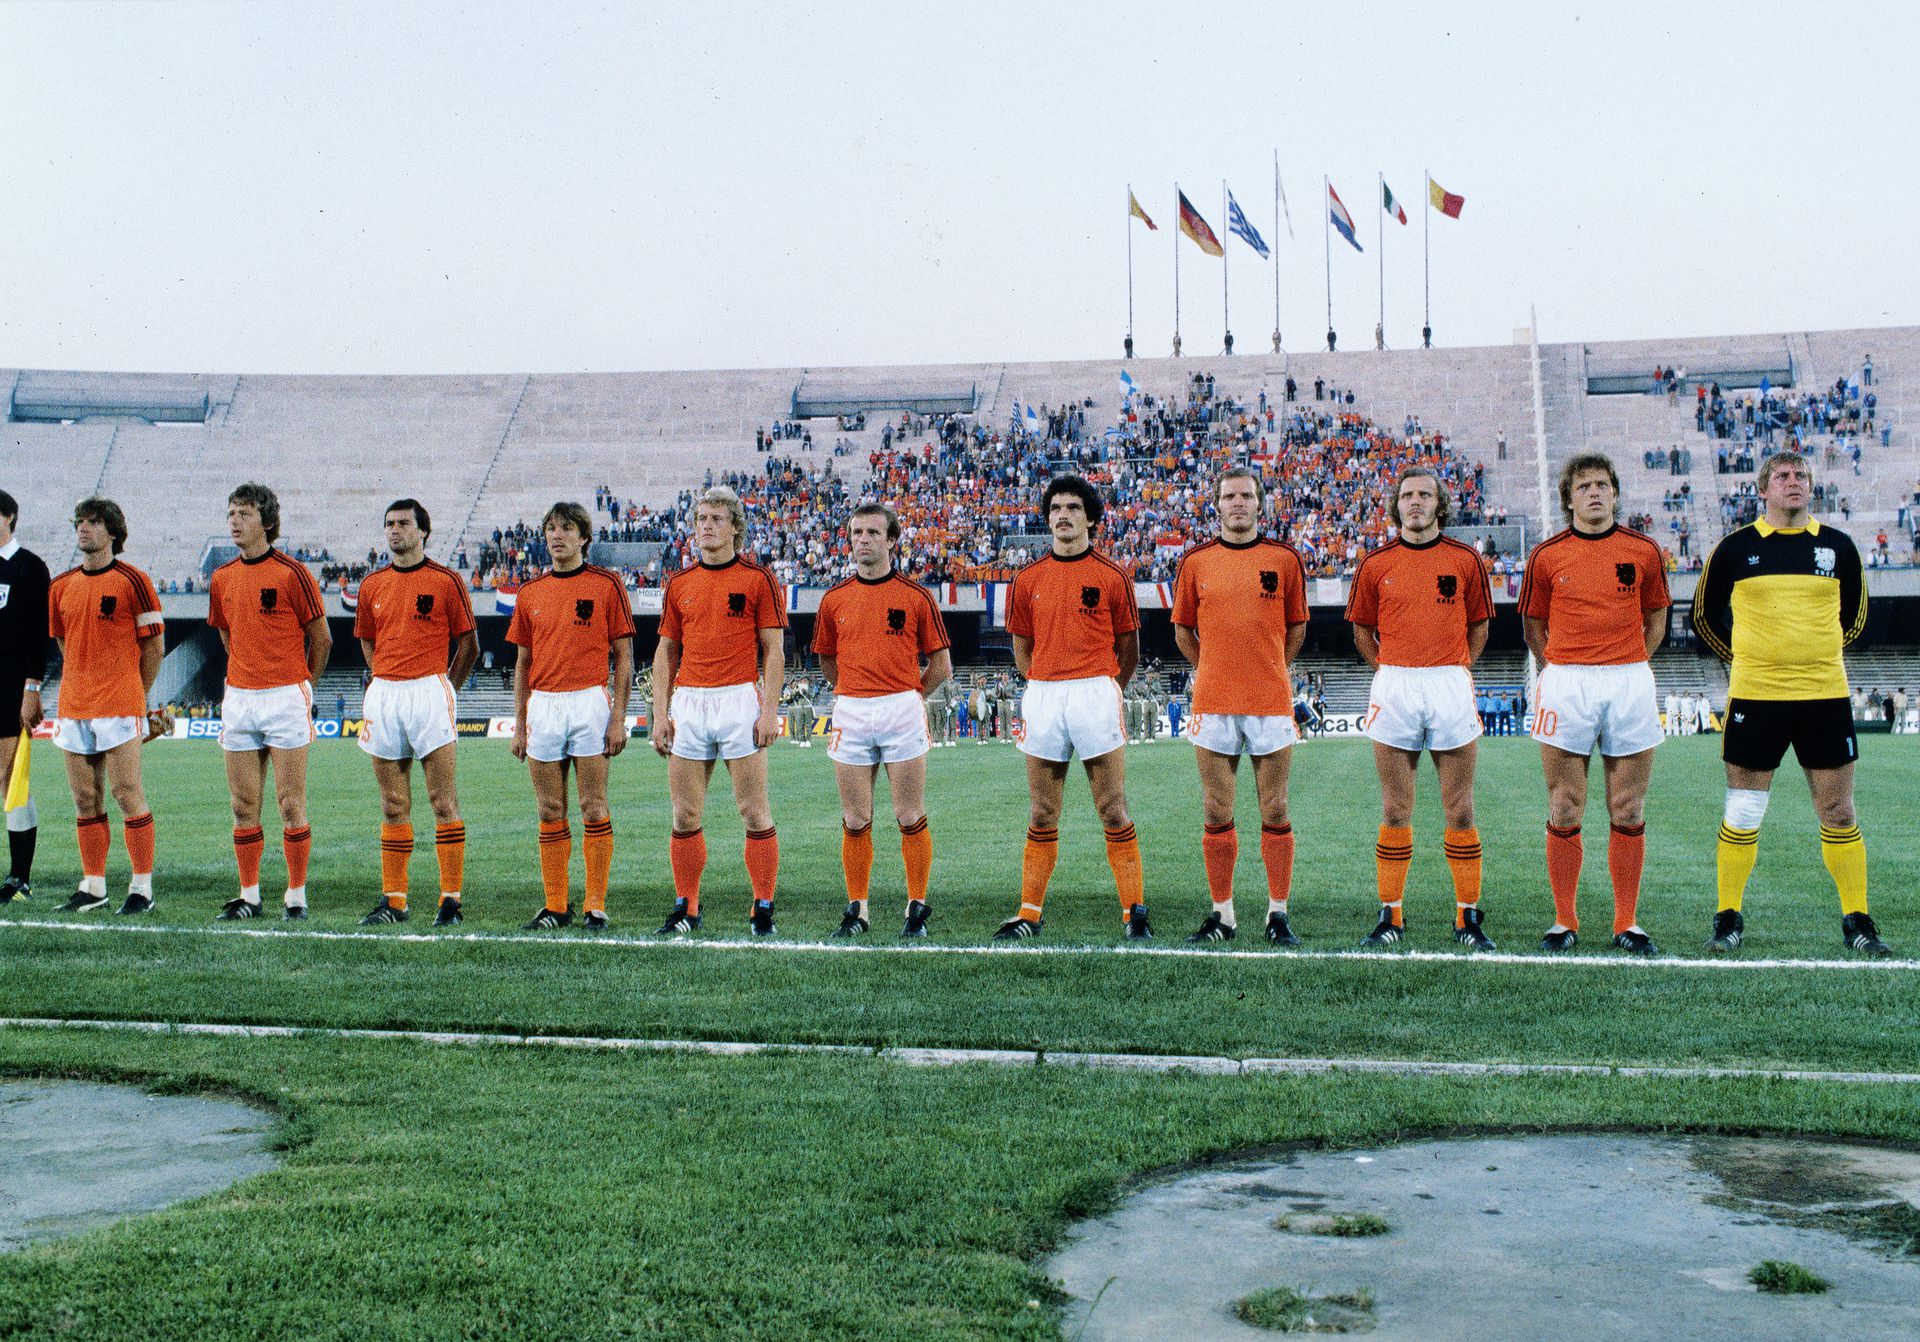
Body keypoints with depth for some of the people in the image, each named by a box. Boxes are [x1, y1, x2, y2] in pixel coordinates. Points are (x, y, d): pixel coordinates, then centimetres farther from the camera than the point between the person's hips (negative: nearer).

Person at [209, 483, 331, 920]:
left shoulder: (292, 574, -7)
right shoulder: (221, 579, 9)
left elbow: (321, 639, -1)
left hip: (286, 697, -5)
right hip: (238, 699, 5)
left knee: (291, 803, -2)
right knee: (243, 805, 7)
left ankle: (296, 895, 5)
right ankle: (248, 895, 14)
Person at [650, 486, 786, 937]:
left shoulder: (758, 580, 0)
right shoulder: (679, 584, 12)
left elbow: (773, 652, -1)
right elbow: (666, 653, 14)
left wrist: (770, 710, -10)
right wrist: (660, 713, 6)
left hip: (740, 701, -4)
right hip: (688, 703, 4)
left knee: (754, 811, -2)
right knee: (685, 815, 5)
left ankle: (763, 908, 5)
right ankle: (686, 907, 14)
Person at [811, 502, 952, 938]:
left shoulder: (916, 596, 1)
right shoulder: (834, 599, 8)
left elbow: (941, 666, 6)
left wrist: (908, 694, 9)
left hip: (903, 710, -2)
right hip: (850, 713, 2)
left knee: (910, 818, 0)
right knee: (855, 821, 5)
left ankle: (917, 909, 9)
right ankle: (857, 909, 14)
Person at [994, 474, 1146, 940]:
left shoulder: (1112, 577, 1)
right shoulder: (1028, 579, 9)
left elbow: (1128, 647, 9)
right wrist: (1042, 687, 11)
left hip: (1096, 695, -3)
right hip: (1041, 696, 3)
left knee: (1114, 811, -1)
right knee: (1041, 815, 7)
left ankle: (1135, 911, 5)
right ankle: (1030, 913, 13)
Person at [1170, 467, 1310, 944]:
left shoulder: (1284, 558, 3)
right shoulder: (1196, 561, 5)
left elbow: (1296, 628, 13)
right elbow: (1183, 631, 14)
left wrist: (1269, 670, 11)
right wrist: (1215, 671, 11)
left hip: (1271, 701, -1)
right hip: (1212, 703, 1)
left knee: (1275, 811, 2)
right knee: (1216, 813, 4)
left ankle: (1278, 914, 9)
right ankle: (1222, 913, 13)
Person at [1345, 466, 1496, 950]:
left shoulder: (1465, 560, 5)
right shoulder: (1376, 563, 5)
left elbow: (1478, 624, 14)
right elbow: (1362, 630, 14)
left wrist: (1457, 668, 7)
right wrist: (1389, 669, 6)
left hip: (1451, 684, 0)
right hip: (1394, 687, 0)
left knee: (1460, 810, 2)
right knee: (1395, 811, 4)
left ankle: (1468, 917, 9)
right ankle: (1390, 916, 10)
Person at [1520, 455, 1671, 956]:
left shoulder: (1643, 550, 5)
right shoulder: (1547, 555, 3)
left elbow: (1656, 617, 16)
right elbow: (1534, 624, 13)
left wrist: (1629, 666, 11)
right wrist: (1557, 669, 7)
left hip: (1630, 682, 1)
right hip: (1565, 684, -1)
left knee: (1628, 813, 3)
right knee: (1564, 813, 1)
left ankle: (1627, 923, 12)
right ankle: (1564, 921, 11)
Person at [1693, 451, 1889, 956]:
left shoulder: (1837, 546, 5)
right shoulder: (1736, 547, 1)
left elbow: (1853, 616, 20)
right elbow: (1706, 615, 13)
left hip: (1825, 694, 1)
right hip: (1755, 696, -1)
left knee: (1838, 810, 4)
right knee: (1742, 813, 3)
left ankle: (1857, 921, 15)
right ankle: (1728, 919, 14)